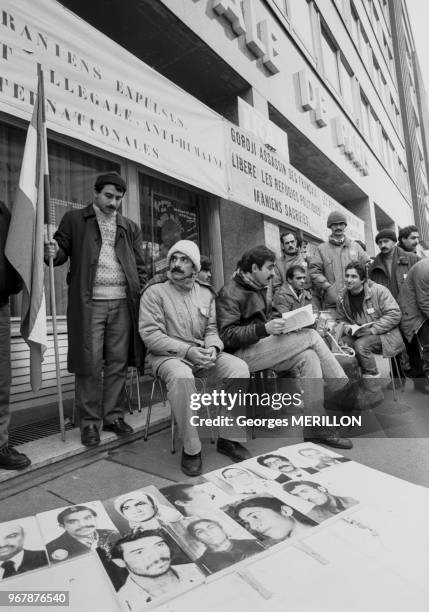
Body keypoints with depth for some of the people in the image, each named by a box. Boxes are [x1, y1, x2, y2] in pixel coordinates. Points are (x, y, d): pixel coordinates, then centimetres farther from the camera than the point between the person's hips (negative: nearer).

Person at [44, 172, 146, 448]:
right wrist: (54, 252, -15)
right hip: (89, 302, -2)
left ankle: (114, 416, 18)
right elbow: (62, 251, 9)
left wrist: (142, 297, 3)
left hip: (123, 303, 3)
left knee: (118, 363, 5)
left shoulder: (130, 227, 18)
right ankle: (90, 422, 12)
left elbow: (140, 267, 14)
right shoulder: (74, 219, 11)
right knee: (89, 364, -1)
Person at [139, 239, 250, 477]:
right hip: (167, 355, -4)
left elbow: (212, 329, 12)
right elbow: (150, 334, -11)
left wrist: (212, 348, -13)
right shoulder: (154, 292, -4)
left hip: (202, 354, 5)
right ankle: (191, 449, -17)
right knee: (181, 376, -38)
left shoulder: (206, 293, 12)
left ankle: (227, 438, -3)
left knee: (240, 368, -19)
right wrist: (187, 351, -20)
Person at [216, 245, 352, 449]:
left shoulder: (258, 289, 19)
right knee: (311, 336, -17)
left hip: (263, 347, 9)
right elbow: (228, 336, -17)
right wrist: (264, 329, -27)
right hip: (242, 354, -8)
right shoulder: (230, 294, -10)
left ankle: (315, 427, -13)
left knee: (309, 356, -18)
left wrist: (287, 322, 6)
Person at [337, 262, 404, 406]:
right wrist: (348, 328, -11)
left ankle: (374, 393, -20)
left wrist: (372, 329, -21)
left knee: (360, 345, -33)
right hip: (359, 336, 5)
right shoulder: (342, 298, 4)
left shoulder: (379, 290, -10)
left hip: (385, 334, -5)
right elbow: (342, 321, 14)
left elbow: (394, 314, -14)